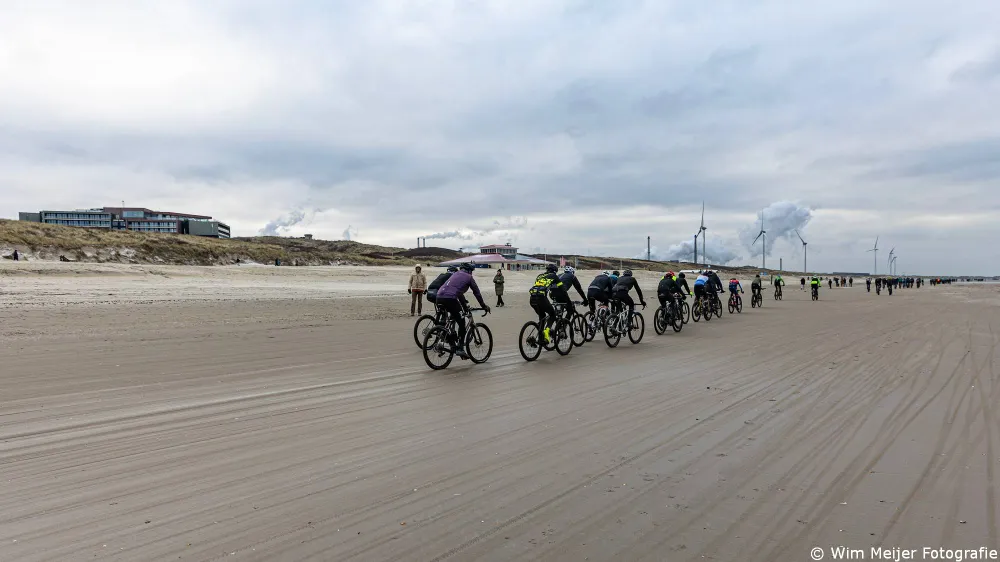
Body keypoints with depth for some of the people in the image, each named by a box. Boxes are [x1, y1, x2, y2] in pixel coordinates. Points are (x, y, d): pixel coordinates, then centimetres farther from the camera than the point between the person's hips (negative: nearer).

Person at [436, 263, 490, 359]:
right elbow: (477, 293, 15)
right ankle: (460, 348, 0)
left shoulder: (456, 274, 31)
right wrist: (484, 306, 27)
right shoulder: (469, 277, 12)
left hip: (439, 298, 7)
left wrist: (464, 306, 46)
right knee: (461, 324, 4)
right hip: (450, 299, -7)